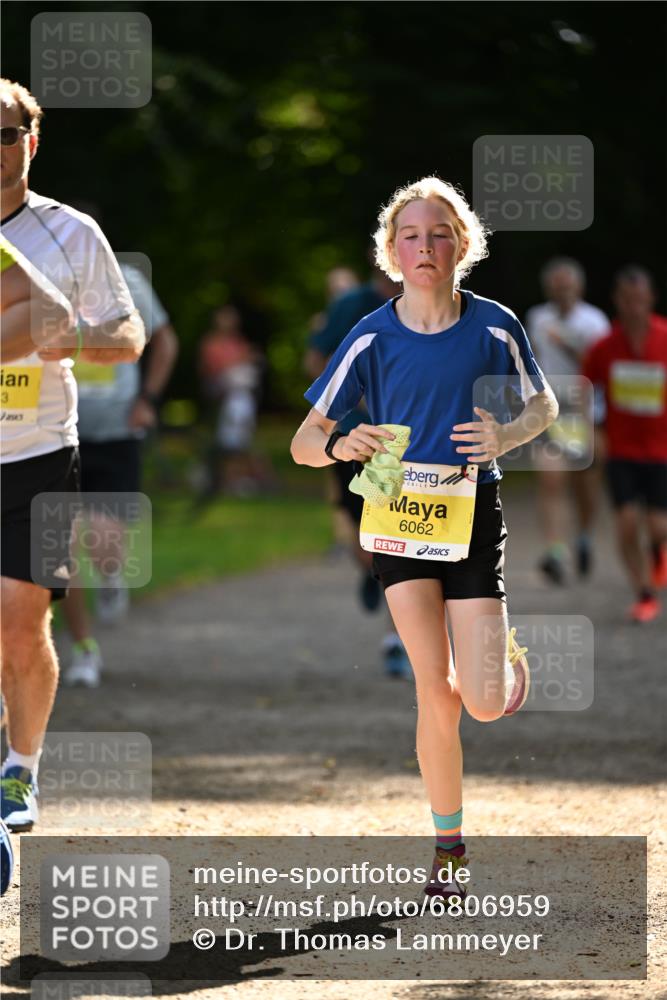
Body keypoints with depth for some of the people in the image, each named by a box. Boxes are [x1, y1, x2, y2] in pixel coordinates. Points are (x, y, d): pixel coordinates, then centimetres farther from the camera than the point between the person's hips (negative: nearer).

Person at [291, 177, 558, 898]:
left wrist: (508, 435, -12)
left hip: (472, 514, 0)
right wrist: (340, 445, -26)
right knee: (434, 692, -6)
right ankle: (447, 845, 9)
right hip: (399, 513, 0)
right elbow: (304, 442, -2)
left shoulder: (492, 326, -5)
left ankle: (508, 656, 29)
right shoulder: (372, 338, -5)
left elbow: (544, 406, 10)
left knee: (484, 704, -8)